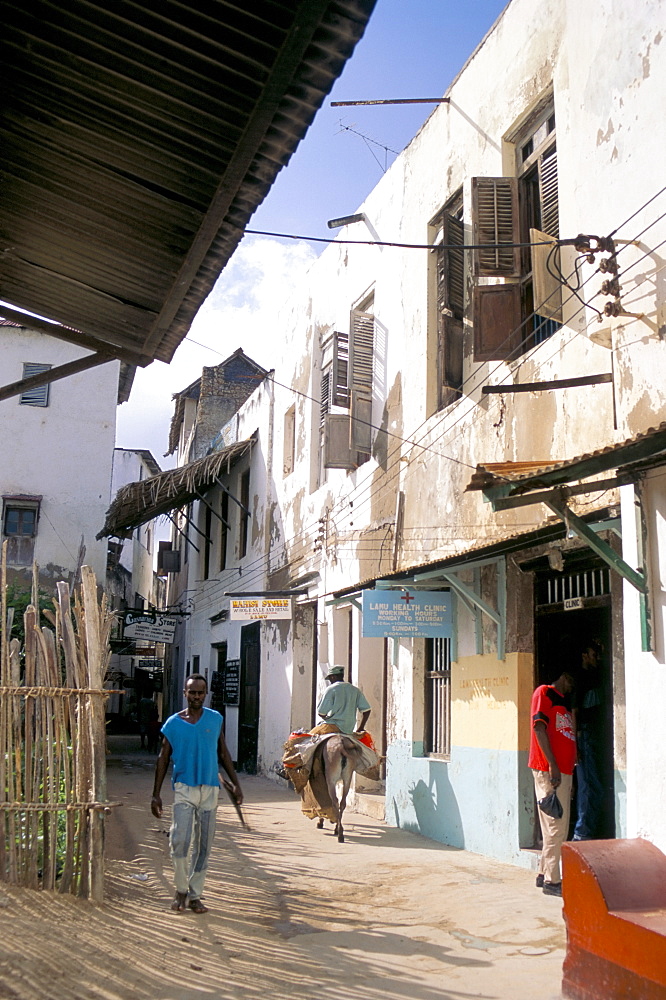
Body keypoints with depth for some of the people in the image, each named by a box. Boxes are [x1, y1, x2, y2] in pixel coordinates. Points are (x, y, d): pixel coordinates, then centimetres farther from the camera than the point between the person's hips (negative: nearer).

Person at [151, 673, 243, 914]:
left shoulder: (215, 719, 5)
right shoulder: (173, 723, 0)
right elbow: (163, 759, 5)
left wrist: (235, 783, 10)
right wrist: (156, 794, 2)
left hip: (209, 788, 2)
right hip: (184, 787, -2)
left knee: (203, 845, 5)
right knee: (180, 840, -13)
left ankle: (195, 895, 16)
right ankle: (181, 890, 8)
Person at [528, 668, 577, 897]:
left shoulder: (564, 701, 22)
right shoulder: (544, 692, -4)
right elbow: (539, 727, -14)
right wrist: (552, 764, -20)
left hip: (564, 771, 9)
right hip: (549, 770, -9)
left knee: (559, 827, 13)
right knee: (555, 826, -7)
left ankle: (544, 874, 22)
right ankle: (551, 880, -1)